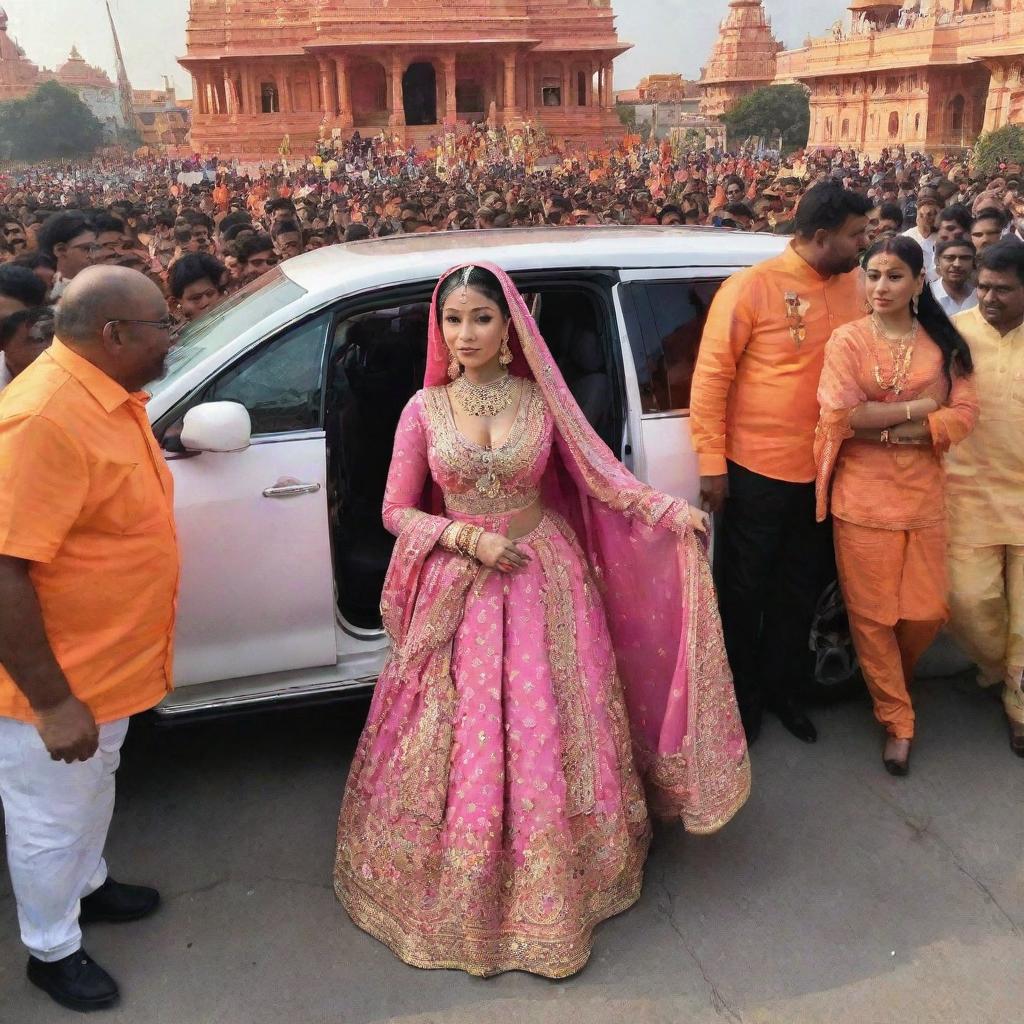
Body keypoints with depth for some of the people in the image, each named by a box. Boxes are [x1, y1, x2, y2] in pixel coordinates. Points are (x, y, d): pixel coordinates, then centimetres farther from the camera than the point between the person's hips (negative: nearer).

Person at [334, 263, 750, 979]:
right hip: (461, 592, 0)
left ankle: (552, 887, 24)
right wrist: (468, 538, -13)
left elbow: (603, 478, 0)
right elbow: (397, 512, 1)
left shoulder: (542, 399, -2)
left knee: (546, 739, 4)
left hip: (544, 584, 0)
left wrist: (672, 511, -16)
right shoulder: (425, 409, -1)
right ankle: (466, 892, 25)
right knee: (465, 745, 4)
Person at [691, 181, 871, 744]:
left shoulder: (854, 286, 2)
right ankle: (741, 696, 29)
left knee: (801, 588, 17)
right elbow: (711, 376, -12)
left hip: (822, 468, 5)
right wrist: (711, 463, -14)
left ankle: (779, 687, 36)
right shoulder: (751, 287, -13)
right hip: (756, 470, -5)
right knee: (746, 589, 10)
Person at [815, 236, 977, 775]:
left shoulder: (944, 343, 5)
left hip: (923, 493, 2)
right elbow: (838, 415, -13)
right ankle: (897, 720, 20)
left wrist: (887, 428, -16)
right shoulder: (847, 340, -2)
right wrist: (916, 408, -10)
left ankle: (890, 678, 39)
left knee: (928, 612, 7)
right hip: (864, 496, -2)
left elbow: (964, 413, -5)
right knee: (872, 613, 4)